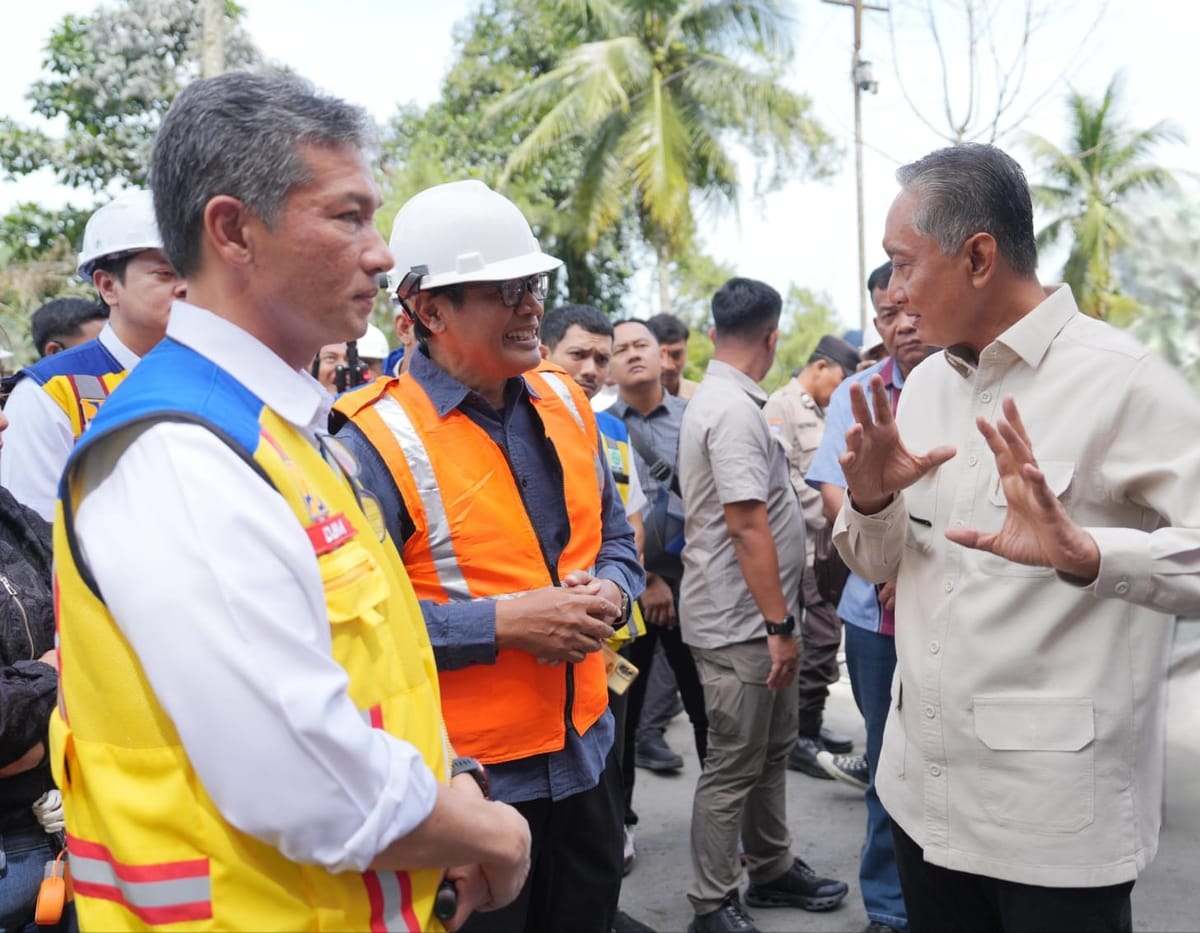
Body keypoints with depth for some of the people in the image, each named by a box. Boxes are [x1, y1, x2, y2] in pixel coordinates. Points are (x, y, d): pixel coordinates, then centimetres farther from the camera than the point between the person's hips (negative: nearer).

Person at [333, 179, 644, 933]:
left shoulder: (564, 401, 5)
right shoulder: (377, 439, -17)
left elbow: (615, 538, 15)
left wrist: (610, 591, -7)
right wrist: (500, 621, -24)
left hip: (585, 755, 7)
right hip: (466, 779, -6)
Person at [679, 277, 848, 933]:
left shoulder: (719, 400, 12)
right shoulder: (734, 409, -20)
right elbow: (748, 527, -24)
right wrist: (780, 625, -20)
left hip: (754, 618, 10)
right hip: (742, 622, -10)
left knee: (771, 750, 20)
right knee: (733, 767, 2)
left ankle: (773, 870, 35)